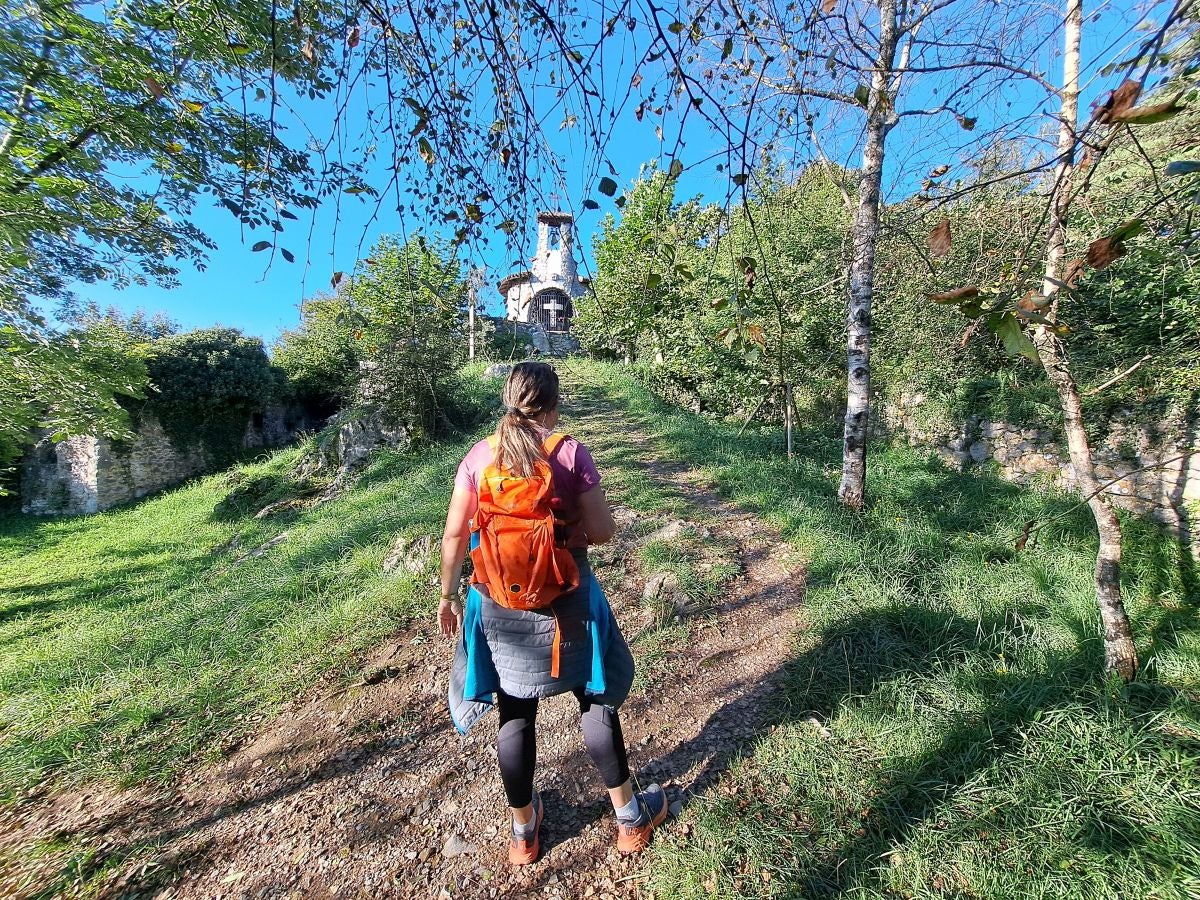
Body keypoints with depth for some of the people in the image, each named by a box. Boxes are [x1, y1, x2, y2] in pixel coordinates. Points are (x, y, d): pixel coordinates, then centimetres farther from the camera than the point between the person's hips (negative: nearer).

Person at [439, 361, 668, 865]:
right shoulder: (570, 452, -14)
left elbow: (454, 534, 0)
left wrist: (448, 595, 14)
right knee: (597, 703, 19)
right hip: (564, 604, -2)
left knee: (514, 716, 21)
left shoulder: (479, 456, -4)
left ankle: (524, 833, 44)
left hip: (499, 607, 3)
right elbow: (602, 531, -14)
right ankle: (630, 819, 40)